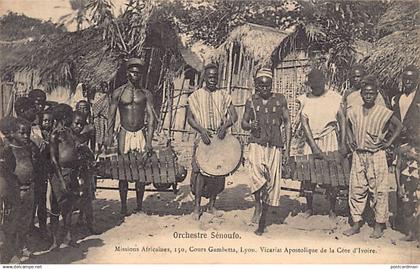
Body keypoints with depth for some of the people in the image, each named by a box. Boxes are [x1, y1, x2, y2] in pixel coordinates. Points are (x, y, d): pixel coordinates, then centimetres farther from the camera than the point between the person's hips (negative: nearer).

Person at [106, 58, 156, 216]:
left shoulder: (146, 94, 4)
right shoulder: (118, 93, 3)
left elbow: (151, 118, -2)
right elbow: (111, 116, 3)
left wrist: (149, 141, -12)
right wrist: (109, 136, -9)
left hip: (141, 134, 1)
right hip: (124, 134, -1)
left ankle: (139, 206, 12)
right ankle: (123, 207, 10)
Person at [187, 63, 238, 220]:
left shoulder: (224, 96, 9)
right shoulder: (196, 96, 5)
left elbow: (234, 115, 3)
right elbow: (190, 117, -1)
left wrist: (225, 125, -18)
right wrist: (202, 130, -17)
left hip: (220, 138, 2)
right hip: (202, 137, -2)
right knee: (200, 170, -8)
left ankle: (212, 206, 17)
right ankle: (197, 207, 0)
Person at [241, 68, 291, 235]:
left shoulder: (280, 99, 5)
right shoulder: (251, 101, 7)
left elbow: (287, 123, 8)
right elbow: (243, 123, 15)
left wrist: (288, 148, 3)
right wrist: (250, 125, -10)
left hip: (275, 146, 1)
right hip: (257, 144, 0)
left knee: (271, 182, 2)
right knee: (257, 176, -27)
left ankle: (262, 221, 16)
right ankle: (258, 206, -3)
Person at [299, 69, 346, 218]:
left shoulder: (334, 97, -1)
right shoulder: (305, 100, 0)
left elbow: (342, 119, -2)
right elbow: (304, 123, -5)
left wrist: (342, 144, -10)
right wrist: (314, 147, -13)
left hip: (330, 139, -1)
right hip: (311, 140, 1)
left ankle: (332, 209, 15)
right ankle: (309, 207, 18)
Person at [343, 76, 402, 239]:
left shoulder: (383, 113, -5)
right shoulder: (353, 112, 5)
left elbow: (399, 126, 3)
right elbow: (349, 127, 23)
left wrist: (388, 143, -2)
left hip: (376, 155, -3)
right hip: (358, 155, 4)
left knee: (378, 190, 0)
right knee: (356, 189, 5)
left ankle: (379, 225, 10)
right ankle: (356, 223, 14)